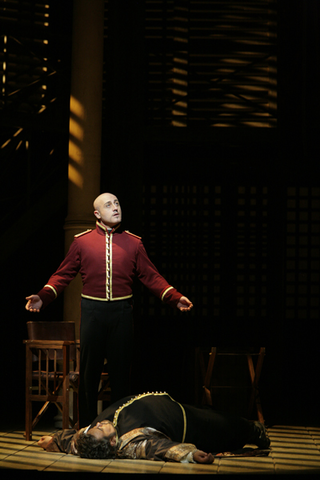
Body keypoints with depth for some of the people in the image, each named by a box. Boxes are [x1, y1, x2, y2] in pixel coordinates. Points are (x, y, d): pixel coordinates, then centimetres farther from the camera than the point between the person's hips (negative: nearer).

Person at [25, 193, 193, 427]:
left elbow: (151, 276, 5)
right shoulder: (82, 241, 4)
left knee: (121, 369, 5)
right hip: (92, 310, -1)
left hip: (121, 311, 1)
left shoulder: (133, 243, 7)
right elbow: (63, 274, 3)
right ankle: (86, 428, 12)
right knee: (89, 370, 3)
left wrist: (175, 297, -7)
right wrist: (43, 296, -11)